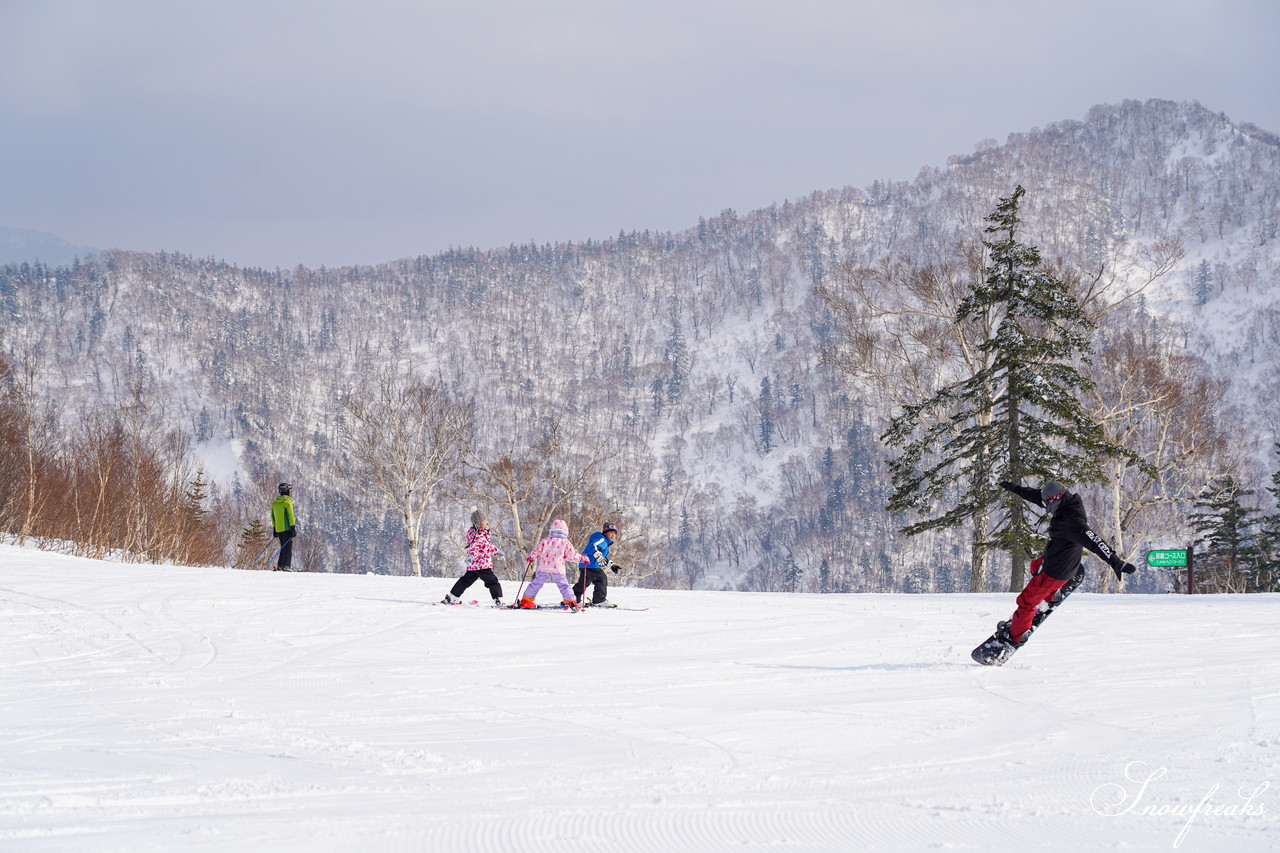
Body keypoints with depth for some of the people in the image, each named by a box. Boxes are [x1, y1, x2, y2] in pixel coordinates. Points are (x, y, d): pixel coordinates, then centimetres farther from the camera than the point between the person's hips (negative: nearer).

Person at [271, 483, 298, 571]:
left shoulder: (275, 503, 13)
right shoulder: (287, 502, -9)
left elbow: (273, 517, 17)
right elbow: (290, 516, -13)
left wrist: (274, 529, 23)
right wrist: (293, 528, -11)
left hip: (278, 529, 7)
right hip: (287, 528, -7)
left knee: (284, 548, 14)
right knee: (288, 547, -5)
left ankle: (280, 566, 10)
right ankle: (286, 566, -13)